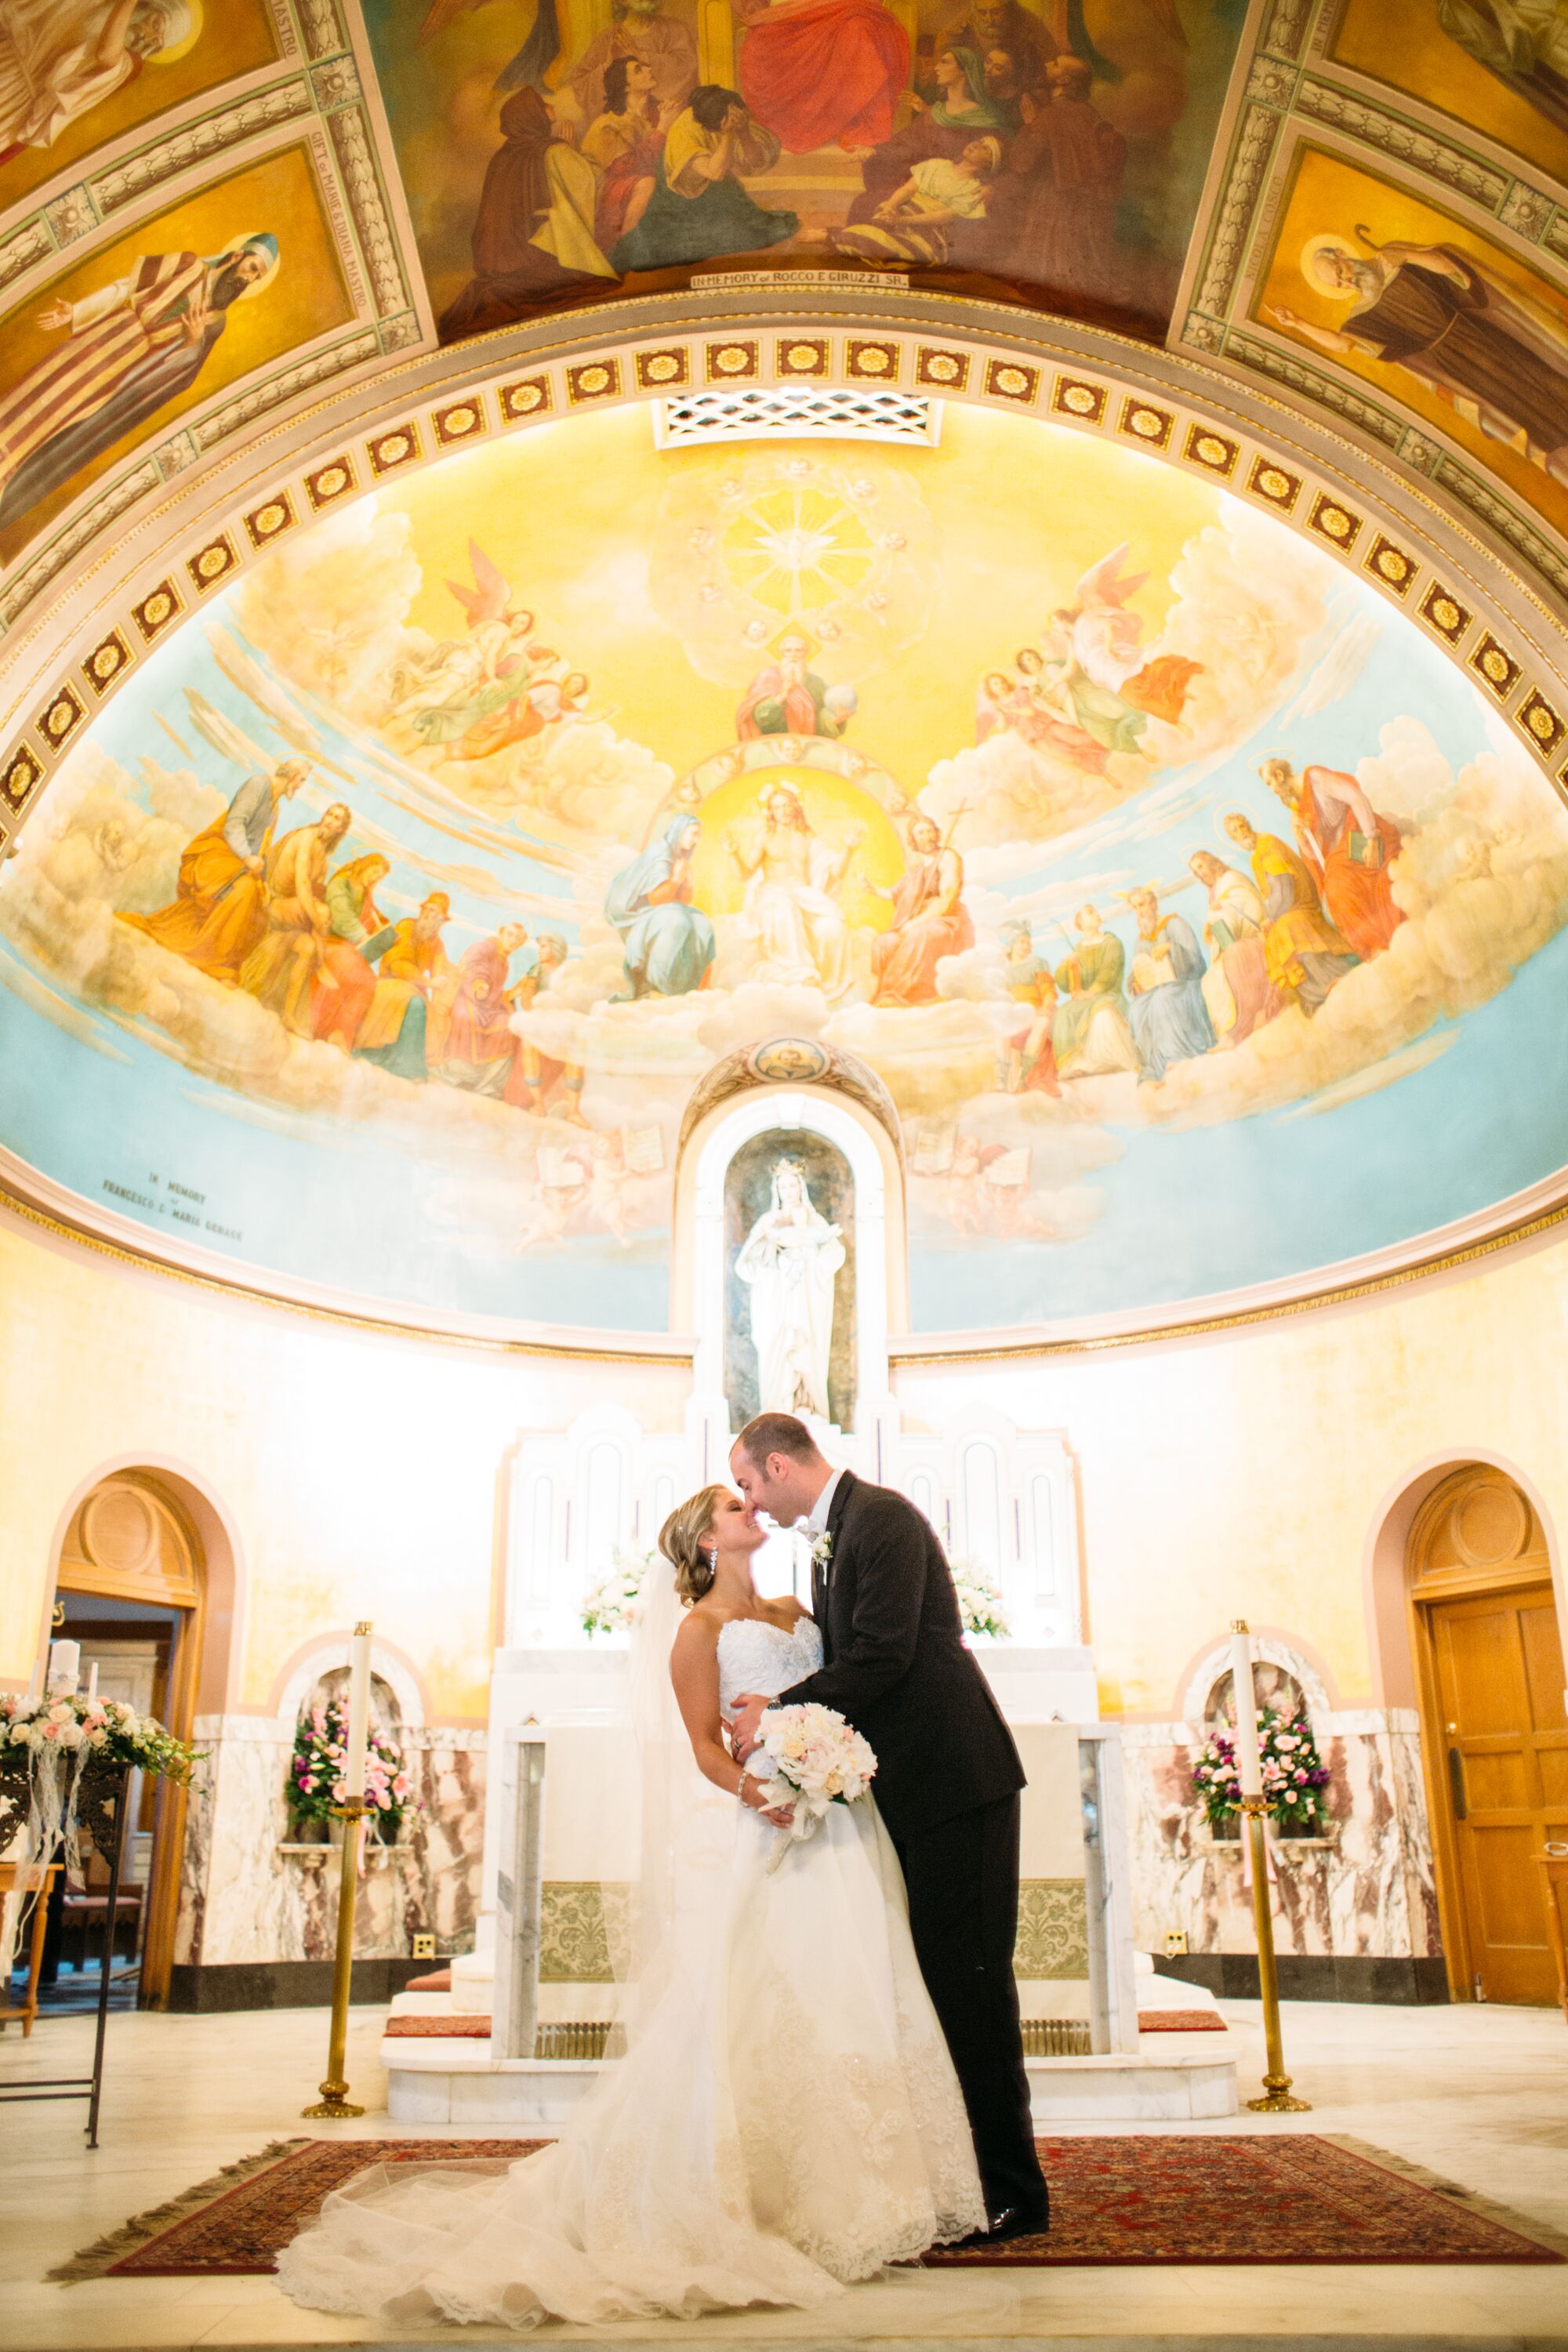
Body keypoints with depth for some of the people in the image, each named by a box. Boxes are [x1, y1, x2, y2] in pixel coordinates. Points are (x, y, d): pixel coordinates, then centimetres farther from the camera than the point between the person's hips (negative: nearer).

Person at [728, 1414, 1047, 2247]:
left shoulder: (881, 1517, -15)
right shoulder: (828, 1540, 15)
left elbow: (881, 1656, -23)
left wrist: (779, 1714, -16)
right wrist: (780, 1702, 0)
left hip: (955, 1775, -10)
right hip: (908, 1786, 10)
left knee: (967, 1979, -5)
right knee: (931, 1977, 13)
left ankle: (1010, 2193, 5)